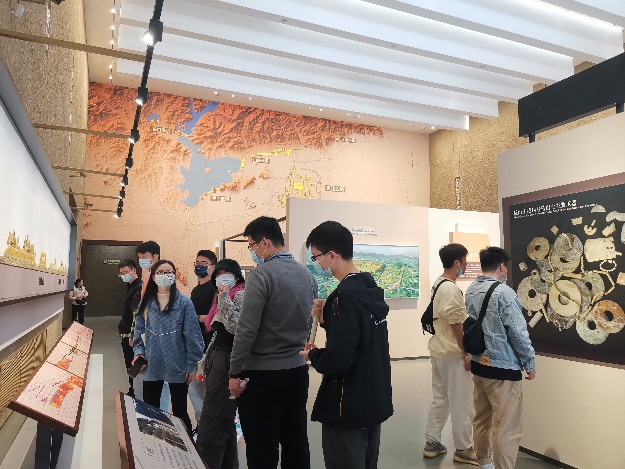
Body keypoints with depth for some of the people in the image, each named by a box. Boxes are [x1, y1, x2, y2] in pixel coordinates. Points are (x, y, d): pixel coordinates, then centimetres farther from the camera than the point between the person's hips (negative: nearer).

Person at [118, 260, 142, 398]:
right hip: (126, 334, 10)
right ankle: (132, 392, 28)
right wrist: (124, 332, 19)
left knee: (132, 366, 0)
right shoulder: (132, 287, 14)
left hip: (131, 335, -10)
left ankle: (134, 394, 10)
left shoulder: (139, 288, -18)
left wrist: (132, 336, -22)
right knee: (130, 365, 17)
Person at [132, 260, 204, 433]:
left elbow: (192, 335, -9)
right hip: (151, 366, 4)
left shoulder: (184, 303, -10)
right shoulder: (146, 303, 4)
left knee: (179, 412, 10)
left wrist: (192, 365, -9)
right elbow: (139, 330, 13)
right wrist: (139, 351, -2)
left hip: (177, 367, -4)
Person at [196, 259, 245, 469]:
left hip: (228, 362, -10)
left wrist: (224, 299, -20)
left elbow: (237, 328, -22)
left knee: (210, 428, -8)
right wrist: (204, 365, 20)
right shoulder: (223, 297, 19)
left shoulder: (241, 295, -9)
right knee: (224, 424, 14)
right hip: (218, 361, 10)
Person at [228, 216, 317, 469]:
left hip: (263, 373, -7)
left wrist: (235, 373, -9)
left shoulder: (260, 275, -16)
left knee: (262, 449, 7)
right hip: (298, 370, 7)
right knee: (296, 443, 17)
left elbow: (246, 330, -17)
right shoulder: (307, 275, 5)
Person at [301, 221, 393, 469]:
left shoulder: (346, 296, -24)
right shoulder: (370, 289, 4)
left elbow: (337, 361, -29)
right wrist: (327, 320, 0)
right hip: (374, 401, 9)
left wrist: (312, 355, -9)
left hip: (349, 407, -9)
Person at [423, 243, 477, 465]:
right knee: (461, 403, 5)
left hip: (438, 350, 9)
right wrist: (467, 353, -12)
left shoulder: (437, 284, 9)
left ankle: (431, 443, 25)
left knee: (439, 399, 17)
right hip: (453, 353, -9)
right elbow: (457, 325, -20)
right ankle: (463, 449, 18)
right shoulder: (451, 289, -21)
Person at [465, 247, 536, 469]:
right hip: (502, 367, -8)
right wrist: (529, 363, -3)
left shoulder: (470, 291, 3)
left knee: (482, 419, 20)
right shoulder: (504, 293, -19)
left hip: (478, 364, 8)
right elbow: (518, 333, -15)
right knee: (507, 428, 3)